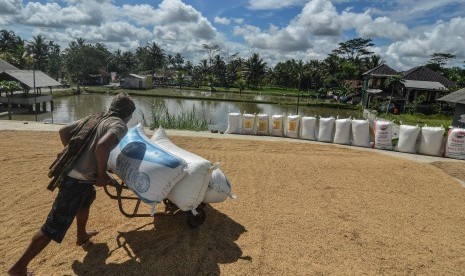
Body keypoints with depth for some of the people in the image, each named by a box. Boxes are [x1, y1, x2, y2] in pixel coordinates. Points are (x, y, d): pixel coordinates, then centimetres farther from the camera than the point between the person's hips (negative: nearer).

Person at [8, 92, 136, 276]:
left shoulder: (93, 118, 14)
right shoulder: (119, 125, -10)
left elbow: (63, 131, 18)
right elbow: (101, 147, -29)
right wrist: (102, 175, -15)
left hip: (68, 172, 9)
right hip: (77, 181, -9)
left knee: (88, 197, 34)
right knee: (54, 227, 3)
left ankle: (81, 236, 50)